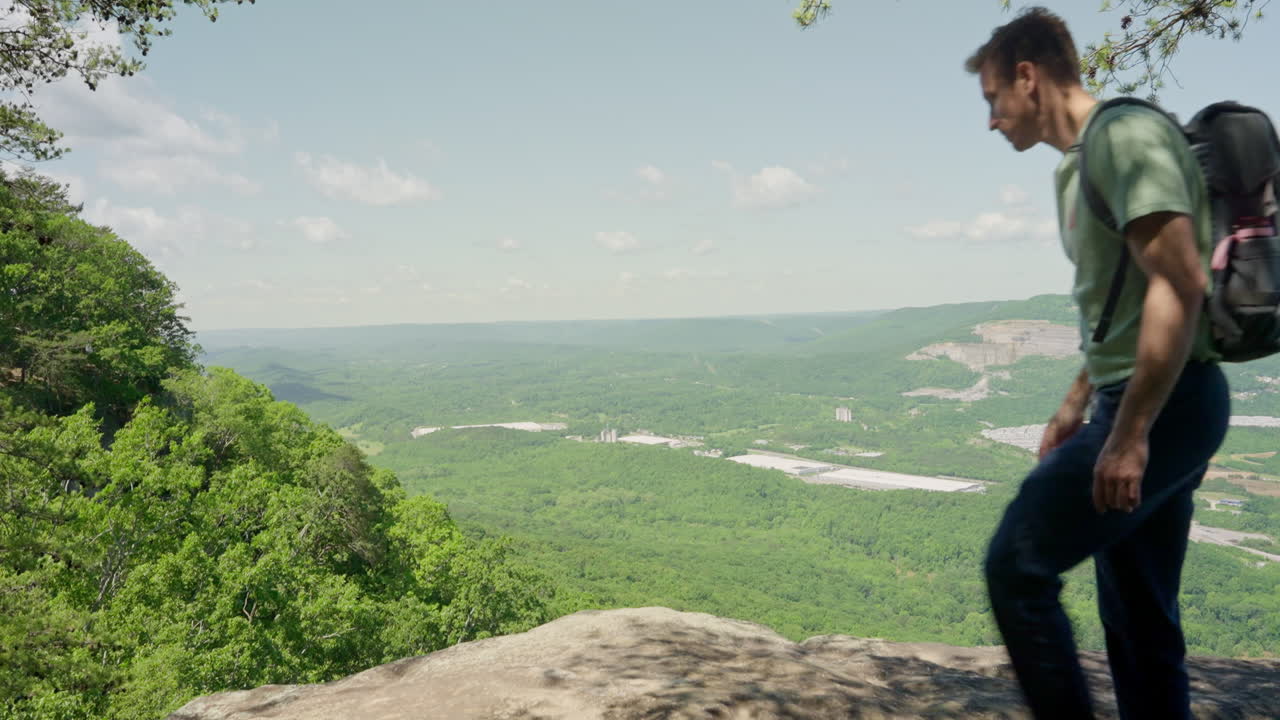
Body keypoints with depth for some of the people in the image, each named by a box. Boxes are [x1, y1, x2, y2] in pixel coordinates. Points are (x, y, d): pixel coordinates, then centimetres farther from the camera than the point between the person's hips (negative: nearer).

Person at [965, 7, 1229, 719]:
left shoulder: (1124, 132, -11)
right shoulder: (1081, 161, 18)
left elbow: (1179, 285, -21)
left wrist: (1129, 434, -23)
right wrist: (1077, 406, 23)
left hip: (1164, 405, -10)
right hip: (1137, 404, 10)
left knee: (1016, 566, -8)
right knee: (1139, 618, 12)